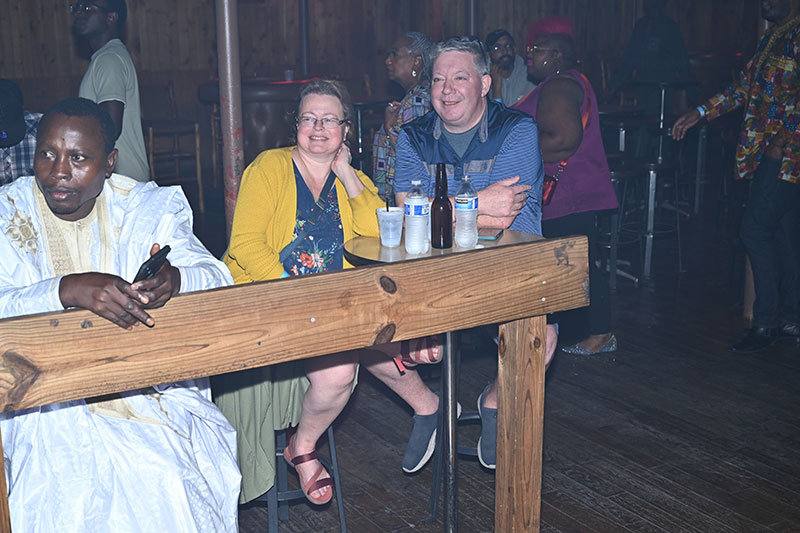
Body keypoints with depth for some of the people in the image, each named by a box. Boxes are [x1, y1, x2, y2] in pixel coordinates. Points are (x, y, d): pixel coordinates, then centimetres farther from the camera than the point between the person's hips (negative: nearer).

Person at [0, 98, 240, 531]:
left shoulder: (146, 208, 5)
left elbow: (216, 277, -1)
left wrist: (175, 278, -24)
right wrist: (67, 289, -33)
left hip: (148, 386, 2)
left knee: (168, 476, -21)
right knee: (71, 492, -25)